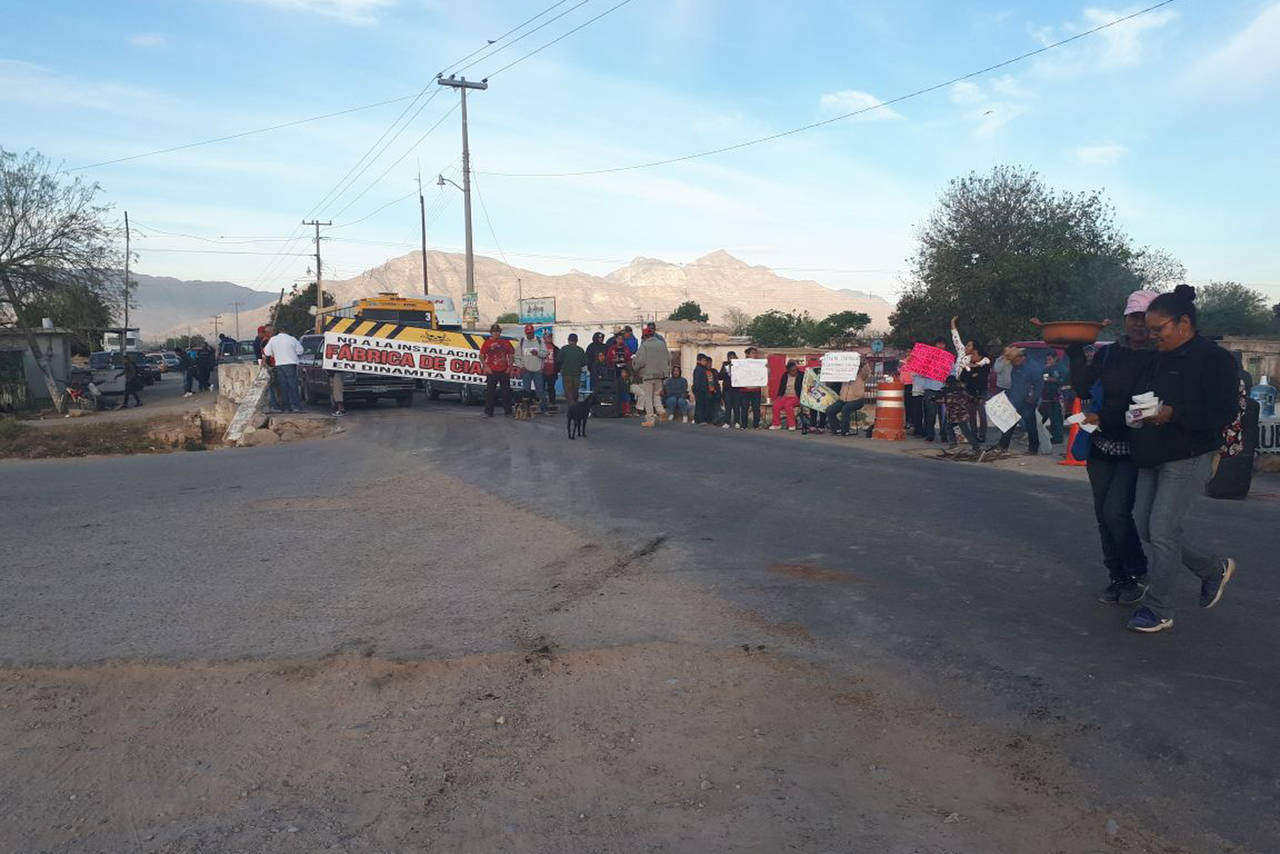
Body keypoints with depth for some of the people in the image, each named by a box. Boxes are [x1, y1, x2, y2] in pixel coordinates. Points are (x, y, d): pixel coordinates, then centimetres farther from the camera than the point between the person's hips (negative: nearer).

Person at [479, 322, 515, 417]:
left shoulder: (506, 342, 9)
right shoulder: (487, 343, 2)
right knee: (490, 392, -3)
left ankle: (508, 411, 15)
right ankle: (488, 412, 2)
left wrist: (510, 367, 4)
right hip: (492, 371, -3)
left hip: (504, 371, 3)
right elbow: (481, 356, 2)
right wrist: (486, 367, -8)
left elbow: (511, 355, 14)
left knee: (506, 391, 7)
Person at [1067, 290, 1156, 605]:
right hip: (1101, 446, 5)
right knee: (1104, 514, 8)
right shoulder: (1107, 354, 9)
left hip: (1135, 448, -5)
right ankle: (1117, 576, 23)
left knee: (1116, 511, -14)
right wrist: (1075, 353, -8)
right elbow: (1083, 391, -1)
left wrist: (1105, 419, -16)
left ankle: (1137, 575, 9)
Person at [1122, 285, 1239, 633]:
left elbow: (1225, 411, -18)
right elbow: (1136, 395, 24)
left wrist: (1172, 414, -28)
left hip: (1188, 459, -8)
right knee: (1145, 528, 9)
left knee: (1162, 530, -10)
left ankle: (1158, 610, 3)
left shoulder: (1213, 358, -10)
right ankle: (1214, 569, 32)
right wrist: (1135, 416, 5)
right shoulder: (1158, 360, 14)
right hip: (1151, 459, 9)